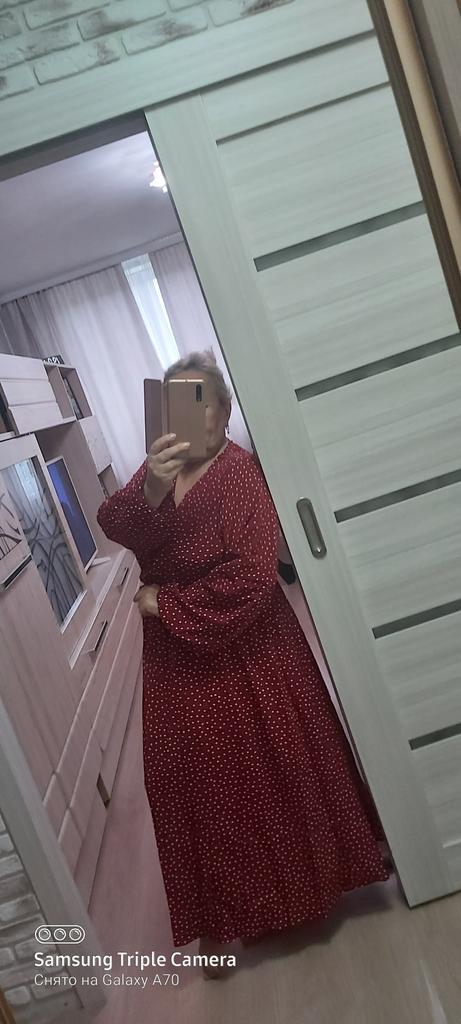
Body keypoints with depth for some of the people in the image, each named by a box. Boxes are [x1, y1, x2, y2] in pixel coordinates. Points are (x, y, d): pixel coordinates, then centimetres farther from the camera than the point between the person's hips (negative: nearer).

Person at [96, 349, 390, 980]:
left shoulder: (240, 471, -16)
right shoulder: (159, 468, 3)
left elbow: (249, 575, -26)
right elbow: (112, 526, -14)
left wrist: (166, 604, -17)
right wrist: (150, 491, -35)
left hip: (245, 652, -5)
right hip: (178, 660, 5)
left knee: (279, 768, 13)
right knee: (201, 782, 13)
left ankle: (313, 881, 40)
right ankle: (225, 915, 33)